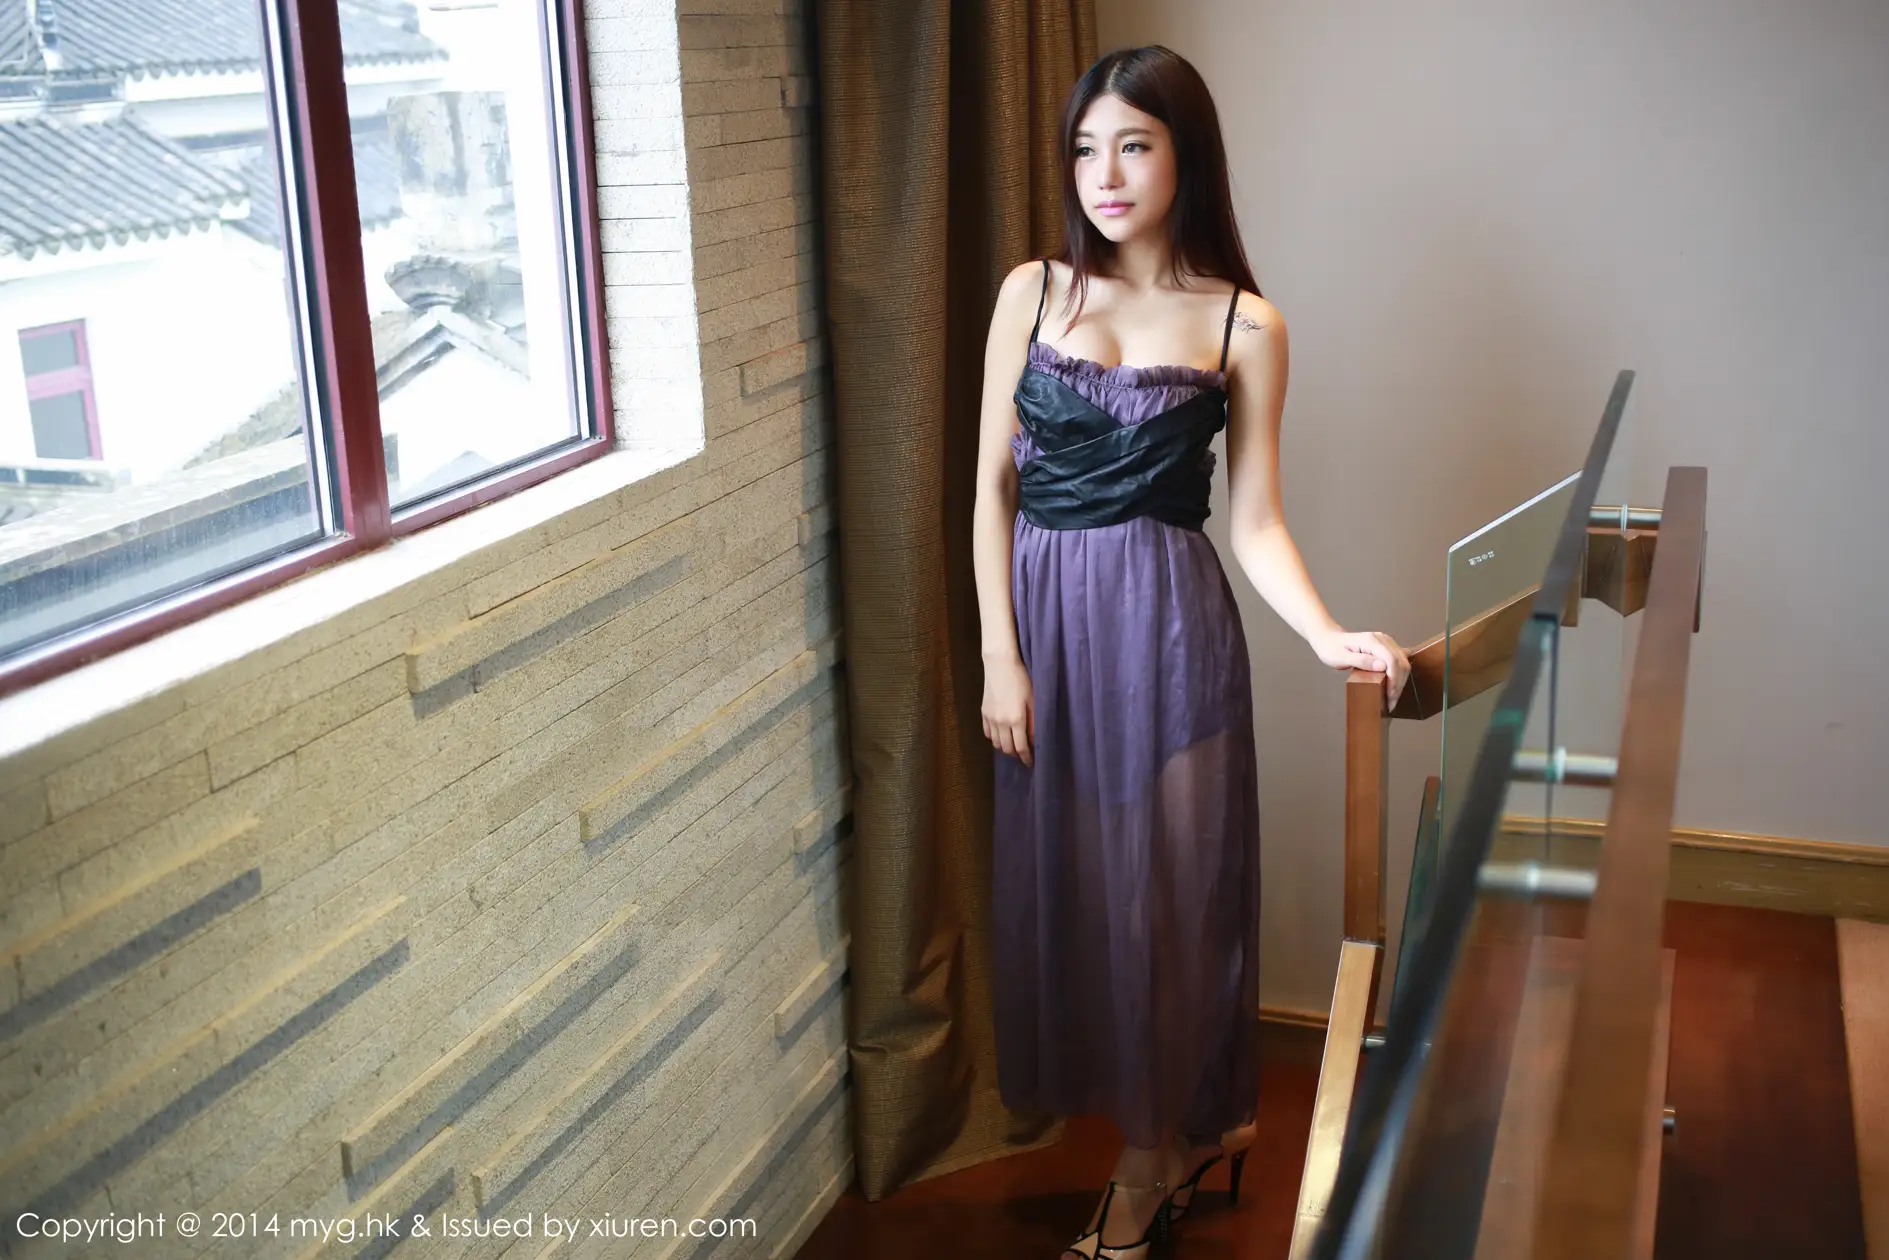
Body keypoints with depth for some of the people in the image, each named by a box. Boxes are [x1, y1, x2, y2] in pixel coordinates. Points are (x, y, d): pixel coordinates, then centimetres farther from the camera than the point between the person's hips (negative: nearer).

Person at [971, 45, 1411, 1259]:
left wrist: (1329, 635, -20)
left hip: (1168, 621, -3)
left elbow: (1256, 521, -3)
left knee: (1159, 884, 6)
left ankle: (1151, 1162, 27)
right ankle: (1195, 1122, 33)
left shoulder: (1243, 325, -3)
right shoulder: (1034, 291, 2)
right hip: (1047, 612, 3)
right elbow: (993, 484, 2)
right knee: (1063, 877, 11)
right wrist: (1001, 654, -4)